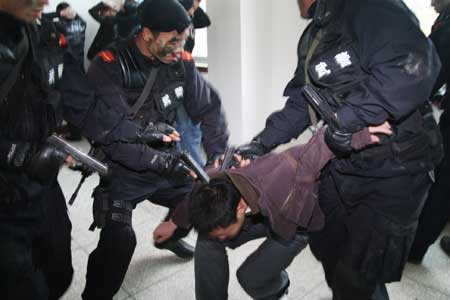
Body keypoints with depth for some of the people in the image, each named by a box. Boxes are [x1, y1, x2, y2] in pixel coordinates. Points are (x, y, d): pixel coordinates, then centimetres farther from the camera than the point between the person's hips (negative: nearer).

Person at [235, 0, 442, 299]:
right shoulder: (312, 37, 13)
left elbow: (414, 64, -32)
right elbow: (301, 103, 12)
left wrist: (347, 118, -31)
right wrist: (261, 143, 4)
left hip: (392, 174, -8)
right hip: (340, 169, 9)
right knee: (328, 250, 22)